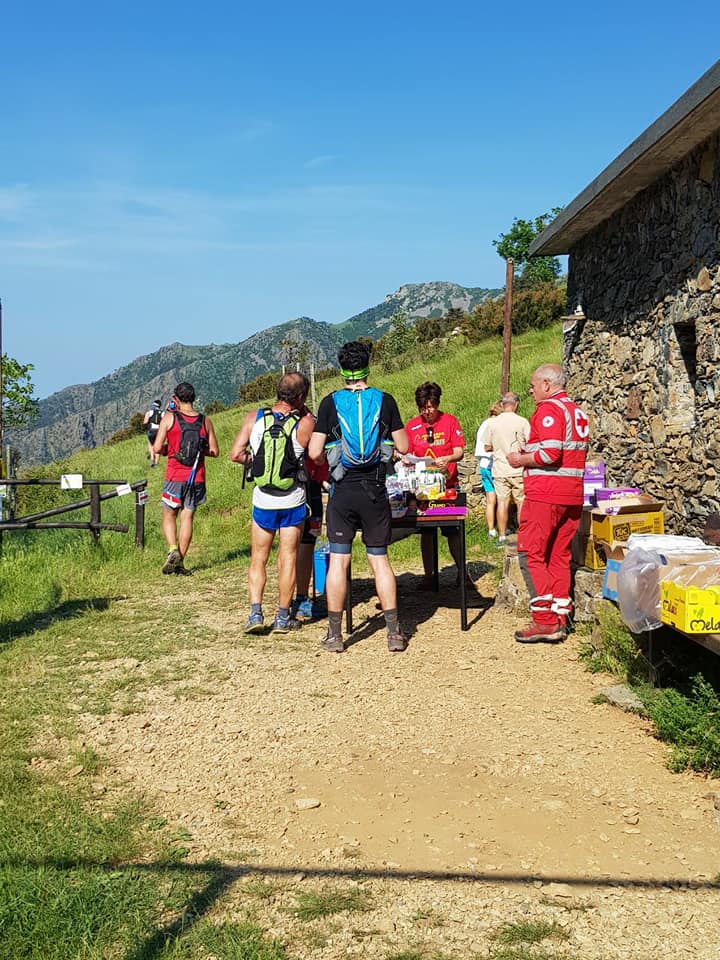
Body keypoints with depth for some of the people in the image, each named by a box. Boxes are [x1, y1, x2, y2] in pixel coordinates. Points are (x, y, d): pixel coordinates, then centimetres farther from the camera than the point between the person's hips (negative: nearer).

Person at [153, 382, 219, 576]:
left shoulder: (169, 417, -5)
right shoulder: (205, 421, 3)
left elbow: (157, 448, -9)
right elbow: (214, 451, 6)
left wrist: (169, 449, 12)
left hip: (175, 476, -2)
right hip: (197, 477, 2)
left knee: (169, 515, 12)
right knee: (187, 517, 7)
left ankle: (173, 550, -10)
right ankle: (180, 562, 6)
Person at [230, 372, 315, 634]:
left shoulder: (254, 417, -7)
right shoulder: (305, 422, -13)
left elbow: (236, 455, -10)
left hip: (263, 498, 1)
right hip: (293, 500, -1)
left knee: (259, 558, 12)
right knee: (288, 557, 9)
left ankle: (255, 613, 3)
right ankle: (283, 617, 13)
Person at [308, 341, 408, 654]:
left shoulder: (331, 403, -3)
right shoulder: (384, 401, -1)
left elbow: (314, 453, -6)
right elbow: (403, 447, 2)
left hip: (342, 490, -1)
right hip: (375, 490, 1)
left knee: (338, 560, 4)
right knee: (379, 559, 9)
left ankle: (334, 634, 7)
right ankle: (394, 632, 8)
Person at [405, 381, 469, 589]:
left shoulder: (450, 422, -2)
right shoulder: (411, 426, 4)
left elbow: (459, 452, -5)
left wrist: (447, 459, -25)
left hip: (447, 485, -2)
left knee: (452, 531, -1)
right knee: (426, 532, 6)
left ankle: (462, 572, 11)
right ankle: (428, 575, 13)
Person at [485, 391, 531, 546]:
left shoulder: (493, 423, 0)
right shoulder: (522, 422, -8)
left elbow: (487, 447, 6)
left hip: (499, 470, 2)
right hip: (518, 469, -2)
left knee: (502, 502, 5)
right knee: (521, 503, 6)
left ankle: (502, 536, 6)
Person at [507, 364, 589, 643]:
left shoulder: (549, 410, -10)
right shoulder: (577, 412, 19)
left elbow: (550, 453, -20)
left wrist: (520, 460, -6)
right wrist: (530, 454, 18)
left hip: (545, 494, -9)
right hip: (572, 495, 9)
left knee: (530, 554, -4)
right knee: (559, 556, 11)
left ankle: (545, 622, -9)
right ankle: (560, 619, 12)